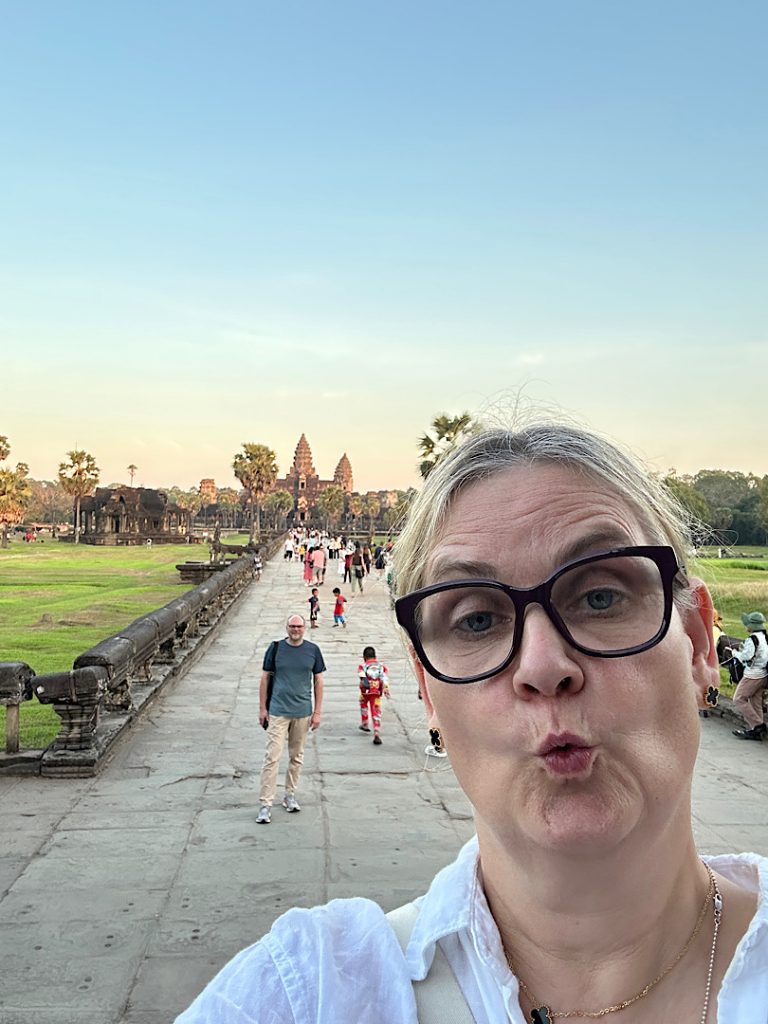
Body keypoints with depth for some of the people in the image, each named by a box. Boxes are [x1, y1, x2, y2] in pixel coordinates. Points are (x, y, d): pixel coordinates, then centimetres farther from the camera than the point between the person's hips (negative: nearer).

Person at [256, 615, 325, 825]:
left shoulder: (313, 650, 1)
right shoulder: (275, 648, -2)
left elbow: (318, 681, 6)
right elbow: (265, 678, 4)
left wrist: (317, 712, 3)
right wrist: (262, 708, 1)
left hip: (303, 712, 2)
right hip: (278, 712, -2)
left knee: (297, 757, 13)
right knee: (272, 757, -5)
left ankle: (290, 795, 29)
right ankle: (266, 804, 1)